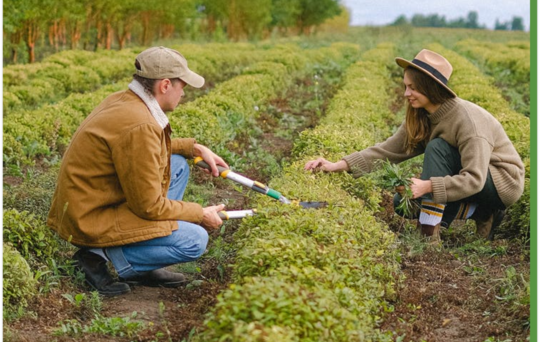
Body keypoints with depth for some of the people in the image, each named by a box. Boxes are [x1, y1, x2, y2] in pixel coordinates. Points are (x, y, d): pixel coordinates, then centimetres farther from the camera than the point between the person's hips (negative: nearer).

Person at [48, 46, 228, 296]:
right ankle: (102, 255, -5)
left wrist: (195, 148, 16)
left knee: (177, 165, 15)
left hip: (87, 203, 10)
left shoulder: (123, 100, 3)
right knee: (195, 240, -15)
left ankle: (144, 269, 11)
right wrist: (201, 214, -6)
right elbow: (149, 207, -20)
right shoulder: (138, 125, -26)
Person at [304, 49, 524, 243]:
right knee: (402, 202, -3)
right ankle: (480, 213, 0)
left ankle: (430, 234, -27)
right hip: (468, 176, 8)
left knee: (437, 147, -28)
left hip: (503, 182, -8)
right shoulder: (420, 118, -4)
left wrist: (427, 186, -44)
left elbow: (474, 179, -33)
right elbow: (388, 150, -9)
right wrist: (338, 166, -19)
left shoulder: (467, 120, -28)